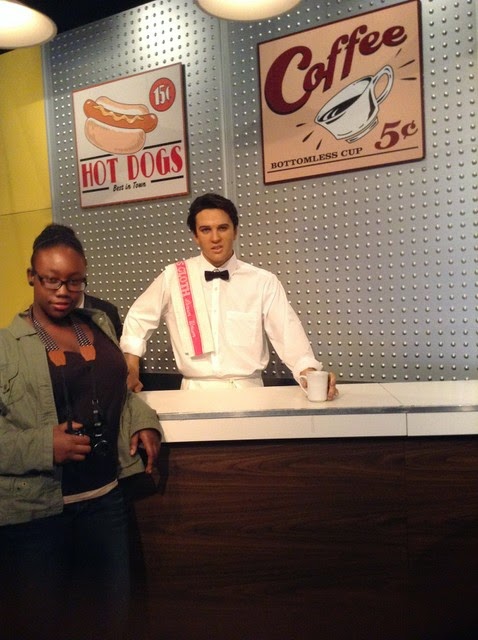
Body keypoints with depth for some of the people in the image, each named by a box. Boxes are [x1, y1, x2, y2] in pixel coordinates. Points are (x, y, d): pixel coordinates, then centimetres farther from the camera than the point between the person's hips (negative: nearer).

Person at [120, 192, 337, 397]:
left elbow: (288, 334, -6)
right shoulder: (173, 277, 3)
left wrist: (310, 373, -22)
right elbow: (138, 318, 14)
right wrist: (132, 369, 7)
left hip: (248, 390, 0)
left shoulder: (264, 282, 0)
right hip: (196, 392, 1)